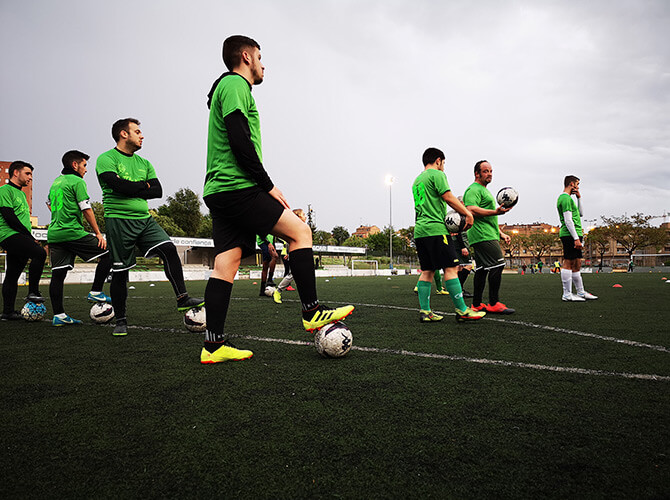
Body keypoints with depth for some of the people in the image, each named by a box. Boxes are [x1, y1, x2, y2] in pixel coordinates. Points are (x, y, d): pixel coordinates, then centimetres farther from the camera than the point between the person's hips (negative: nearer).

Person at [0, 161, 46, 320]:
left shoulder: (21, 193, 26)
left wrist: (30, 238, 18)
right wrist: (31, 237, -14)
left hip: (19, 238, 9)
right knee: (39, 253, -28)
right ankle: (33, 293, -22)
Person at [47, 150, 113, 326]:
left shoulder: (55, 182, 22)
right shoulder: (77, 181, -3)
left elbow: (50, 204, 32)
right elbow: (86, 209, -10)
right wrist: (98, 233, -6)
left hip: (53, 233, 9)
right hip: (73, 233, -9)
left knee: (58, 274, 5)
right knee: (107, 253, 0)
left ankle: (58, 315, 6)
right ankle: (95, 292, -3)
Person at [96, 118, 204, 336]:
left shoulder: (143, 163, 17)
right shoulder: (106, 159, -1)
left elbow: (157, 191, 4)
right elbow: (117, 185, -19)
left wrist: (131, 190, -9)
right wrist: (144, 185, -3)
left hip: (144, 219, 5)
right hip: (118, 220, -5)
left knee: (169, 248, -16)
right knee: (119, 272, 0)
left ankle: (182, 298, -13)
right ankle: (120, 320, 13)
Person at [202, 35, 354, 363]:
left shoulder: (227, 86, 29)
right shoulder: (235, 84, -3)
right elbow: (239, 141, -16)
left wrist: (263, 187, 22)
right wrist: (269, 186, -13)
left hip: (218, 190, 10)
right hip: (237, 187, -10)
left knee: (226, 262, 3)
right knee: (300, 231, -7)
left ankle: (214, 345, 3)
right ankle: (311, 312, -4)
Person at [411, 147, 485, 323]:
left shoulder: (417, 180, 24)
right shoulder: (437, 174, -2)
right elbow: (448, 197, -10)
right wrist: (467, 213, -4)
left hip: (419, 230, 9)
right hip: (435, 229, -9)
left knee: (427, 271, 8)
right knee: (451, 268, -8)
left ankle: (424, 311, 6)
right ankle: (462, 311, -8)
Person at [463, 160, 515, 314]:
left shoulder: (484, 190, 28)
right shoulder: (474, 189, -7)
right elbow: (471, 209, -23)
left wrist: (501, 233, 26)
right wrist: (496, 212, -29)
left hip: (489, 235, 11)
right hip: (484, 236, -11)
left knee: (482, 269, 9)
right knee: (497, 265, -13)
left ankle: (477, 304, 12)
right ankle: (494, 304, -9)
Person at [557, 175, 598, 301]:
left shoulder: (566, 198, 23)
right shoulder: (566, 198, -10)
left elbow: (580, 214, 29)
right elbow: (568, 221, -18)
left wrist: (579, 198, 21)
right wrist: (576, 238, -21)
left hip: (573, 235, 11)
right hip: (570, 235, -11)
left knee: (577, 264, 13)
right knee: (568, 263, -9)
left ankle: (581, 292, 20)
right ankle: (567, 294, -8)